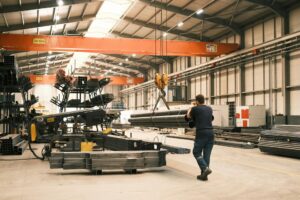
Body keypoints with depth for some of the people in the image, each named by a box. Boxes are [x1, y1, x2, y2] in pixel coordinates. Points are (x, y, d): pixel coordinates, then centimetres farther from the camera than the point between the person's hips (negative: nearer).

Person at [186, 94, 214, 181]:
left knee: (197, 153, 7)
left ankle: (205, 168, -12)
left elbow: (189, 117, 18)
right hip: (210, 133, 5)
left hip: (201, 134, -5)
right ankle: (204, 175, 10)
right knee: (207, 154, 8)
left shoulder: (195, 109, 0)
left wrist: (190, 109, 39)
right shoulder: (209, 109, 16)